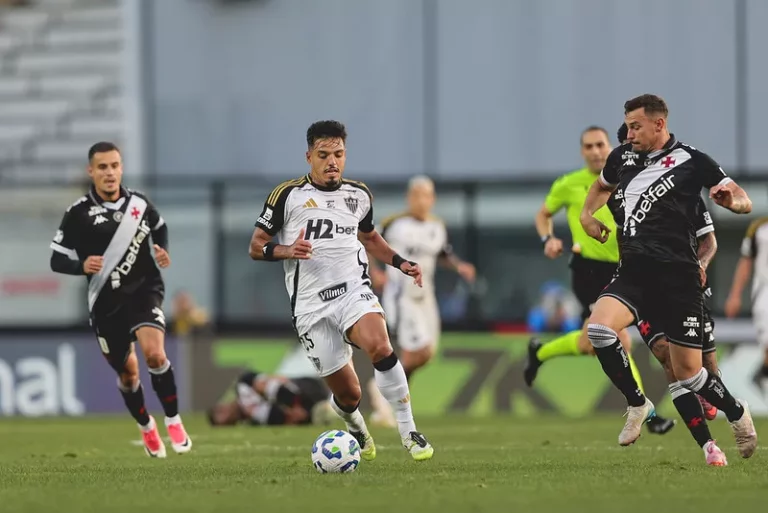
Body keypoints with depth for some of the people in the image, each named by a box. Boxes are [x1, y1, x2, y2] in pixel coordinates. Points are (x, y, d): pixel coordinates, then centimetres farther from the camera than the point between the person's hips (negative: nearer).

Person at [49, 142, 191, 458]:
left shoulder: (139, 203, 0)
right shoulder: (78, 214, -8)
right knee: (127, 372, 11)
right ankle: (146, 428, 38)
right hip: (106, 302, 0)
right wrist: (82, 265, -25)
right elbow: (57, 260, -5)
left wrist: (163, 251, 2)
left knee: (154, 352, -24)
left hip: (144, 289, 0)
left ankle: (173, 421, -7)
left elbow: (159, 227, 22)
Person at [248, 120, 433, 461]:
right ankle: (356, 430, 37)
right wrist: (287, 251, -16)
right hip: (311, 306, -2)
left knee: (379, 346, -32)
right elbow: (256, 247, 4)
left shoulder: (359, 195, 12)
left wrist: (401, 263, 16)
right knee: (348, 396, -1)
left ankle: (409, 432, -23)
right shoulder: (287, 195, 1)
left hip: (354, 291, 2)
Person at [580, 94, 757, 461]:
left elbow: (744, 202, -3)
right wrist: (587, 214, 14)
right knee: (598, 327, -24)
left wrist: (732, 199, -26)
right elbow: (602, 185, 33)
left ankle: (737, 413, 29)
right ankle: (638, 404, -2)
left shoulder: (691, 161, -5)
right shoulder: (622, 157, 9)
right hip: (634, 271, 4)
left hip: (678, 277, -4)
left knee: (688, 372, -2)